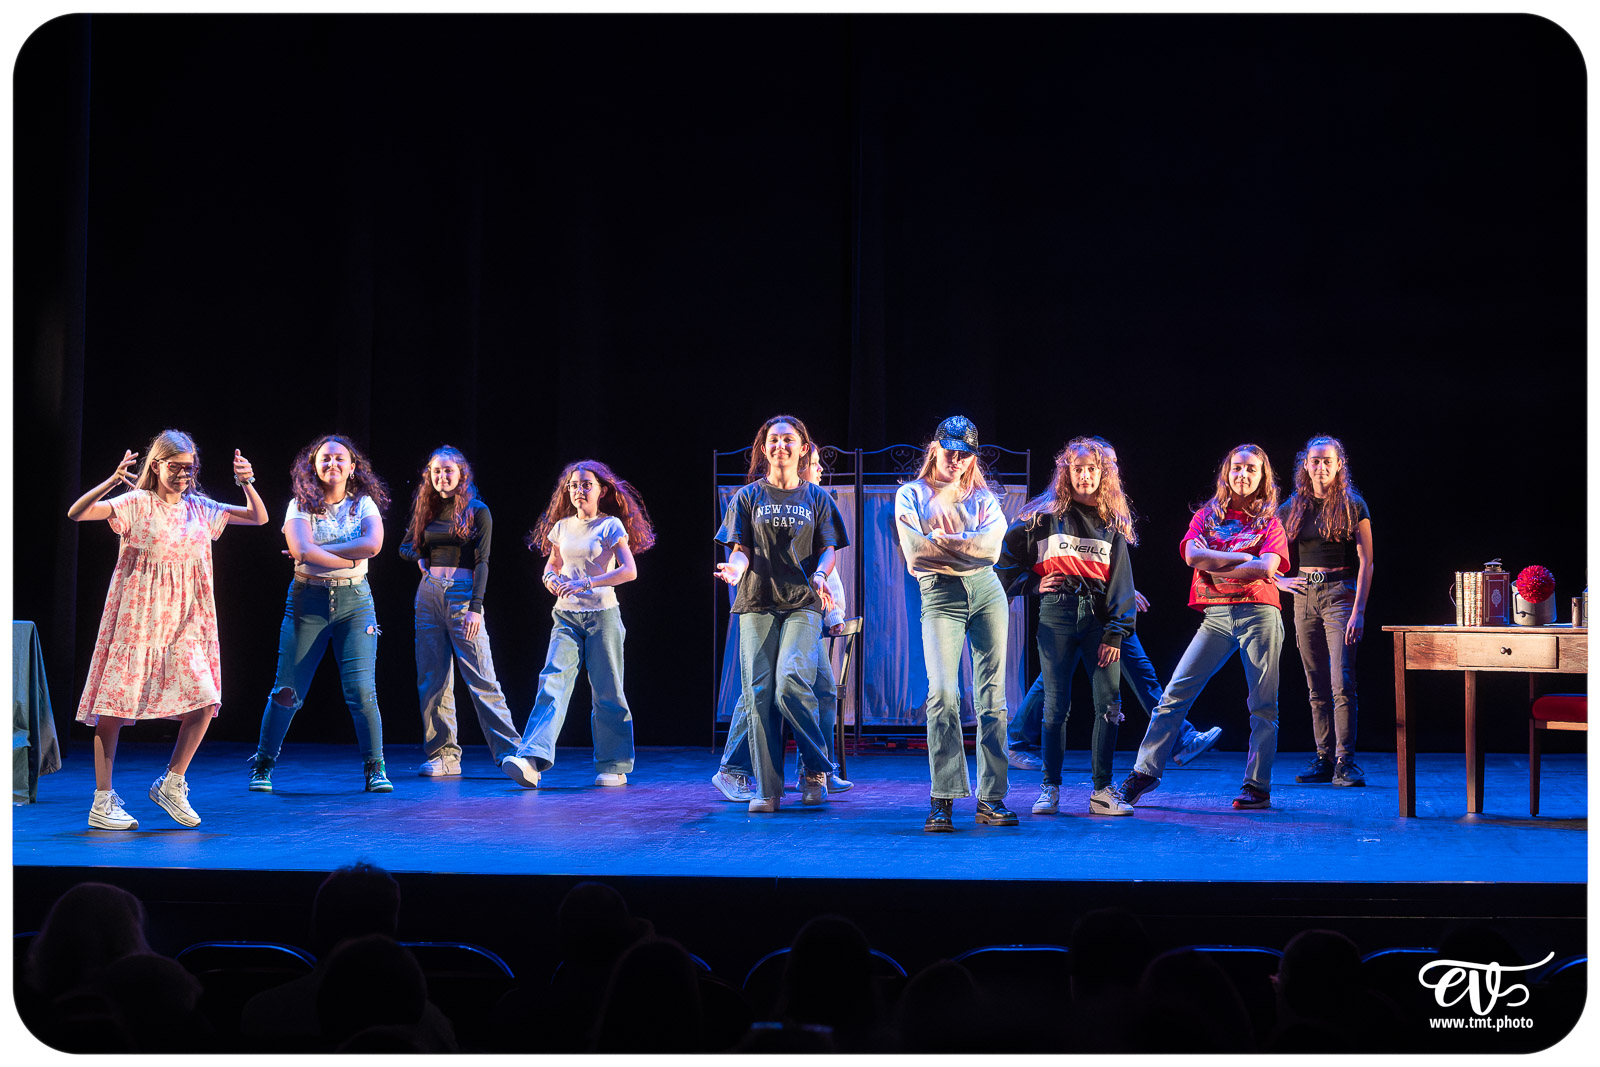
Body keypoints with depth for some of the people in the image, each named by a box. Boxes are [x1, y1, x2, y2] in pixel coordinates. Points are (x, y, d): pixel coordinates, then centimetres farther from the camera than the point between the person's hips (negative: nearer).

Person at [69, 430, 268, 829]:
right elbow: (76, 513, -17)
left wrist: (247, 483, -7)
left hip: (183, 622, 4)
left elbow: (259, 517, 10)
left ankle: (171, 784, 12)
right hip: (138, 619, -4)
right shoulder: (137, 504, -5)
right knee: (115, 705, -3)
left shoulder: (199, 508, 9)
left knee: (205, 700, -6)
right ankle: (102, 802, 7)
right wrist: (112, 481, -31)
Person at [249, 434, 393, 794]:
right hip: (307, 601, 0)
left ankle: (374, 767, 4)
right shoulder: (300, 506, 1)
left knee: (362, 690, -8)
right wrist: (350, 558, -11)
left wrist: (319, 551, -13)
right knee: (287, 690, 1)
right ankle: (263, 765, 17)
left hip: (354, 601, 1)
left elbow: (372, 544, -14)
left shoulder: (364, 504, 5)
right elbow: (303, 550, -16)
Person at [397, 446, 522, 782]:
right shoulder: (427, 510, 14)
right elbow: (405, 545, 29)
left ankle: (508, 751, -12)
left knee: (481, 678, -11)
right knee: (432, 680, 3)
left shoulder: (477, 512, 1)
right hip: (428, 595, 5)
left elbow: (481, 563, -5)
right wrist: (420, 557, 6)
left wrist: (475, 608, -14)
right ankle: (443, 754, 8)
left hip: (462, 595, -5)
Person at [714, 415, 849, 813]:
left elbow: (828, 549, 9)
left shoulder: (817, 497, 13)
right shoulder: (748, 496, 12)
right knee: (759, 693, -5)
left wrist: (820, 576, -12)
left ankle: (815, 768, 1)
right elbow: (741, 548, 7)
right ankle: (766, 789, 1)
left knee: (791, 682, -19)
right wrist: (736, 567, -16)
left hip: (802, 604, -1)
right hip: (757, 604, 1)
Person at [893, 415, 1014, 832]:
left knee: (992, 696, -2)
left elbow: (992, 545, -2)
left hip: (987, 592, 3)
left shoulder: (983, 497, 17)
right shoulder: (911, 495, 12)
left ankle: (991, 798, 1)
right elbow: (915, 552, -4)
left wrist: (942, 541, -7)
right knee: (943, 692, -17)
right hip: (940, 595, -3)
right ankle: (942, 800, -15)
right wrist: (968, 547, -1)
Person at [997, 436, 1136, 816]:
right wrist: (1033, 583, -1)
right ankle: (1050, 788, 10)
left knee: (1109, 703, -5)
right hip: (1057, 615, -2)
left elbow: (1120, 579, 6)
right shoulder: (1045, 514, 6)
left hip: (1098, 616, 2)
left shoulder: (1113, 522, 11)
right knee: (1056, 704, 0)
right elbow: (1008, 554, 11)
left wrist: (1117, 632, -3)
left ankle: (1102, 791, 3)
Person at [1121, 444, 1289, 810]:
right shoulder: (1206, 516, 14)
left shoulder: (1270, 522, 9)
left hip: (1258, 613, -1)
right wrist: (1244, 558, -11)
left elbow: (1266, 566, -10)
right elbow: (1192, 555, -6)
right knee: (1175, 694, -4)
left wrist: (1212, 564, -12)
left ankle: (1258, 786, 5)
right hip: (1215, 618, 1)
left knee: (1263, 704, -1)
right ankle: (1145, 772, 2)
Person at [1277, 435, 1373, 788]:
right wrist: (1279, 580, 5)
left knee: (1341, 682, -13)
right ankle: (1324, 759, 12)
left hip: (1340, 595, -5)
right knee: (1316, 686, 7)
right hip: (1305, 596, 5)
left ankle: (1345, 762, -12)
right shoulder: (1292, 508, 9)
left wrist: (1358, 610, -15)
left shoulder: (1353, 506, -2)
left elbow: (1366, 562, -7)